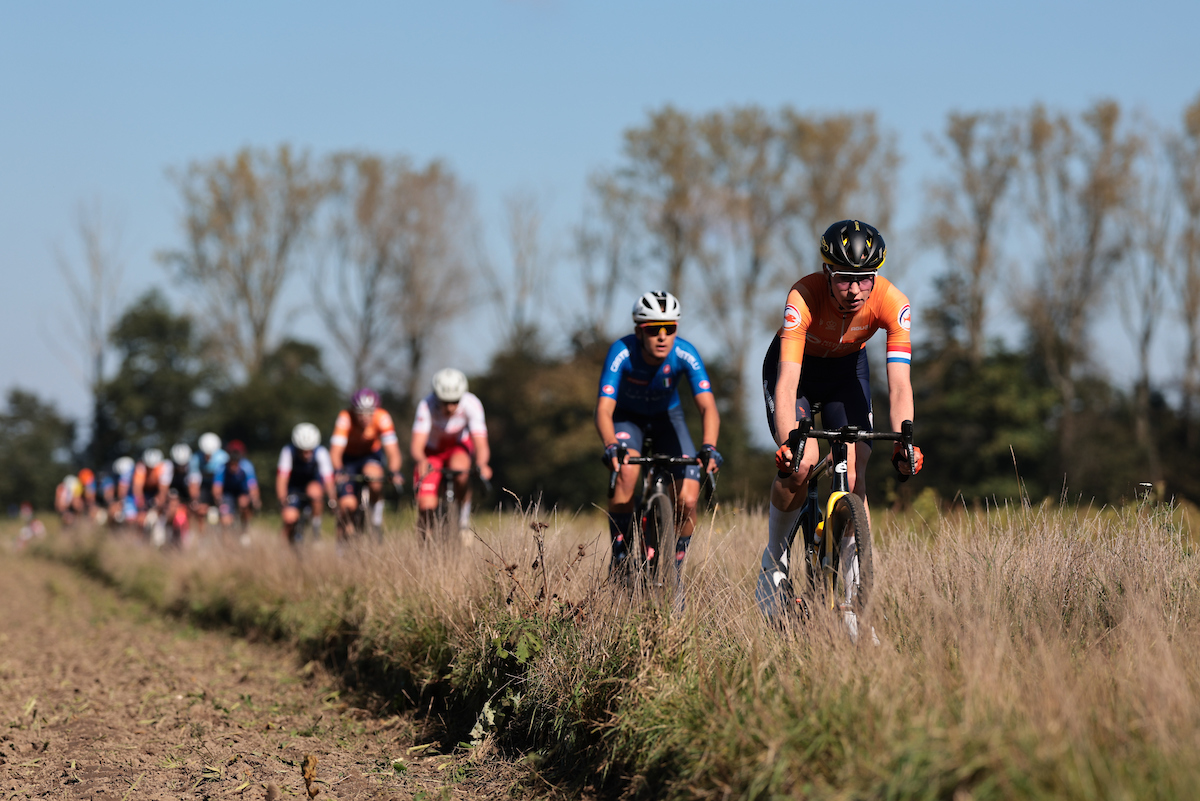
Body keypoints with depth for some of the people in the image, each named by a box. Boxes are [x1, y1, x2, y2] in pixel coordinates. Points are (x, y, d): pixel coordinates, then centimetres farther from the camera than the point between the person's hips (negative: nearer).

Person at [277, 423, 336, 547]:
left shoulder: (320, 452, -25)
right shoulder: (288, 452, -26)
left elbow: (328, 479, -33)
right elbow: (282, 477, -34)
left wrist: (333, 500, -47)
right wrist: (282, 498, -50)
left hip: (313, 483, 0)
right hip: (294, 489, 0)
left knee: (315, 490, -36)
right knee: (290, 518, -23)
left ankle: (317, 522, -12)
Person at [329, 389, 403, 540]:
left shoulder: (382, 418, -27)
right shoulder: (345, 418, -31)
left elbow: (392, 449, -33)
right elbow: (335, 450, -37)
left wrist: (395, 472, -50)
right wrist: (339, 471, -55)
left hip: (371, 455, 1)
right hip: (349, 458, -1)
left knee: (373, 473, -34)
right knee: (347, 504, -17)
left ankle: (377, 509, -9)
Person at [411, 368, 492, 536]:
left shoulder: (472, 404, -30)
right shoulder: (426, 406, -33)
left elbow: (480, 444, -34)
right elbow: (417, 445, -38)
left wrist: (482, 464, -55)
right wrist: (421, 461, -60)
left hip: (459, 447, 0)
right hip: (431, 451, 0)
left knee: (460, 466, -36)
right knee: (426, 506, -15)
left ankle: (465, 514, -13)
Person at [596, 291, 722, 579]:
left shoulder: (684, 354, -29)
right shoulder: (622, 352, -32)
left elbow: (708, 407, -36)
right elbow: (604, 408, -38)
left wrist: (709, 448, -54)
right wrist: (611, 446, -57)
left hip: (667, 416, 1)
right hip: (628, 417, -1)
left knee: (687, 501, -15)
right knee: (626, 470, -33)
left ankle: (675, 566, 8)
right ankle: (620, 556, -18)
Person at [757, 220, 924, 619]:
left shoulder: (892, 303, -32)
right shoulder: (803, 297, -38)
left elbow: (899, 382, -36)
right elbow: (787, 383, -43)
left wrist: (903, 442, -53)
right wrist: (789, 443, -59)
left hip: (847, 367, 2)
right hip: (795, 364, -2)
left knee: (853, 473, -12)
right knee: (801, 462, -23)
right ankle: (774, 557, 1)